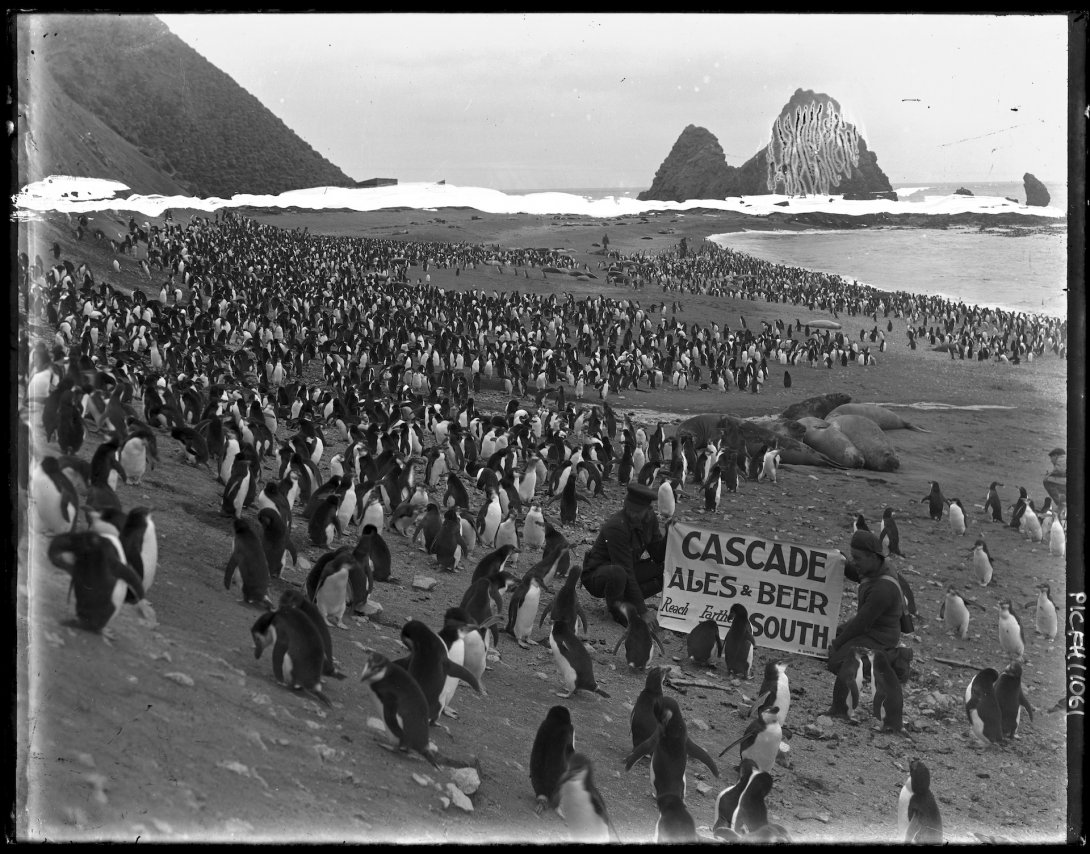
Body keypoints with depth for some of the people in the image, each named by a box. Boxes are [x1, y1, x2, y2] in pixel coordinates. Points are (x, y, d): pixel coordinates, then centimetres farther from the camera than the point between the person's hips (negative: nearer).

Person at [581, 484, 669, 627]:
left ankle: (625, 601, -2)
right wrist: (642, 611, -28)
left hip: (624, 573, 7)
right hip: (596, 575, -7)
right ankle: (615, 606, -9)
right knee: (618, 573, -41)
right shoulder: (616, 527, -30)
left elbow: (658, 556, -2)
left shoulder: (649, 519, -7)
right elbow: (626, 571, -30)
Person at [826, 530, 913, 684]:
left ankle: (893, 659, -8)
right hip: (870, 625, 9)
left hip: (879, 636, -9)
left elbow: (861, 623, -25)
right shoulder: (881, 564, -7)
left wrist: (837, 644, -13)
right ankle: (889, 652, 15)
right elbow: (855, 574, 16)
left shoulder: (882, 589, -34)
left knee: (837, 664, -17)